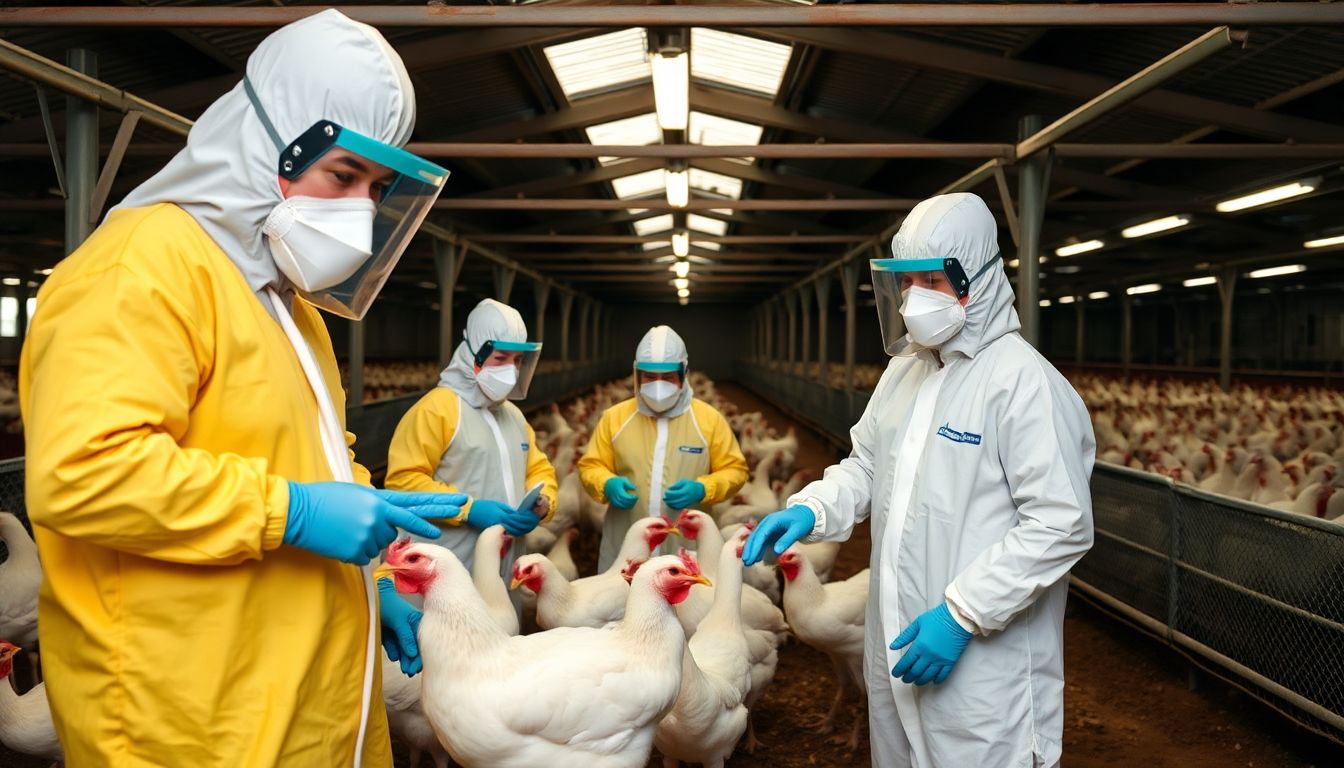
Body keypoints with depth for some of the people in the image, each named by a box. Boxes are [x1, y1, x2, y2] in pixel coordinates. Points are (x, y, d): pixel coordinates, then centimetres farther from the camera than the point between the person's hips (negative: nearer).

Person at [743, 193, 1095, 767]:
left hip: (981, 662, -7)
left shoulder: (1023, 381, -16)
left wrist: (960, 614, -22)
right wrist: (809, 511, -4)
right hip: (895, 644, 8)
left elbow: (1062, 526, -20)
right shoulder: (903, 369, 8)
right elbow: (866, 468, 16)